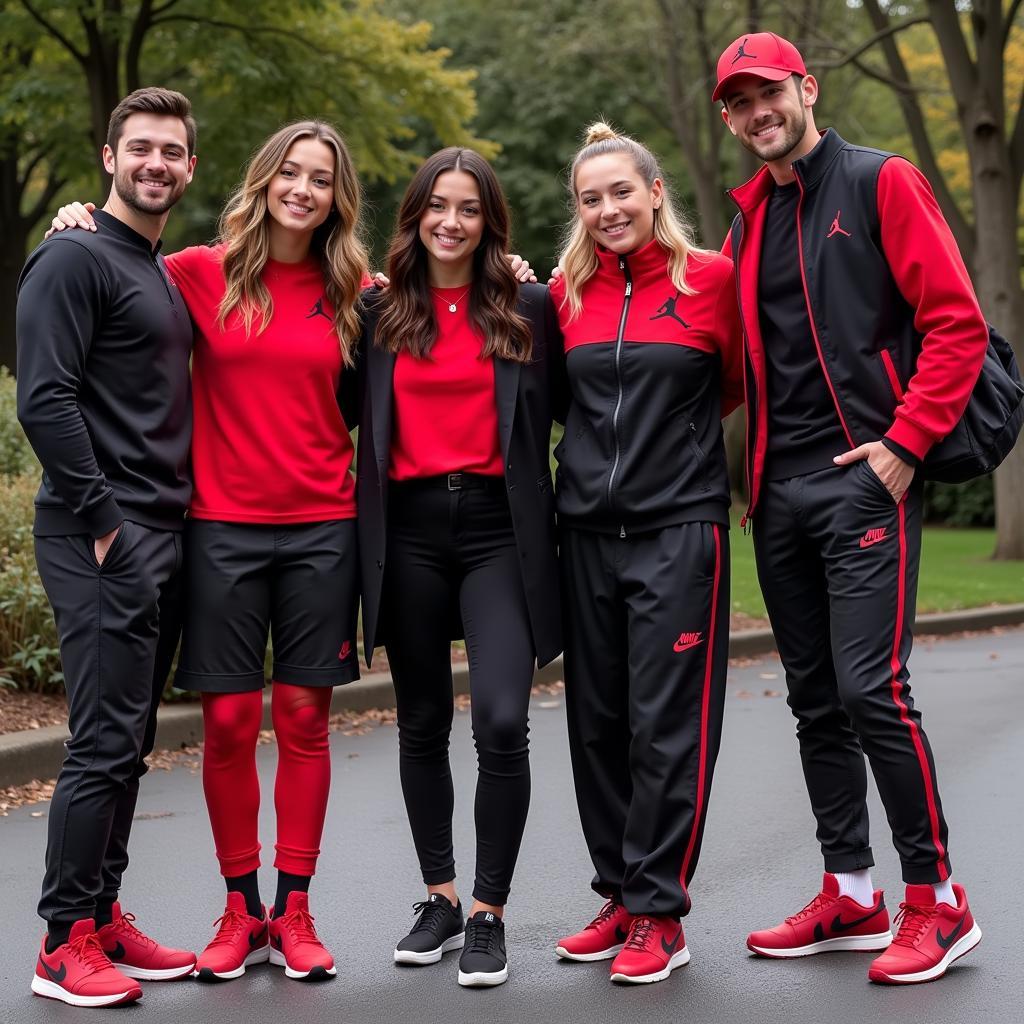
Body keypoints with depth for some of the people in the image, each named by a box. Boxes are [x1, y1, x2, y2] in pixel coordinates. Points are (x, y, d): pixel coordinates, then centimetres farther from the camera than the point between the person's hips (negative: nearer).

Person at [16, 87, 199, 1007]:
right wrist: (103, 521, -16)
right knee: (104, 741, -9)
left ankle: (104, 919, 20)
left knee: (130, 743, 12)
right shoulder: (76, 259, -7)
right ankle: (66, 942, -1)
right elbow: (45, 400, -16)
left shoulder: (169, 274, 19)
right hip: (102, 541, -9)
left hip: (163, 539, 9)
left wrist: (174, 516, 13)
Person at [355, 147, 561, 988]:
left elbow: (553, 408, 8)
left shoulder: (529, 307, 4)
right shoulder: (380, 312, 7)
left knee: (502, 721, -13)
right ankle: (439, 897, 26)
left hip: (497, 527, -2)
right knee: (423, 724, 11)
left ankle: (489, 913, 1)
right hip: (407, 530, 2)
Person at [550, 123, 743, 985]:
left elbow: (739, 382, 9)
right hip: (587, 531, 5)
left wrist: (676, 430, 9)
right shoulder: (568, 292, 8)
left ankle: (659, 914, 5)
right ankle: (621, 895, 21)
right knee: (598, 721, 9)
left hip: (680, 526, -4)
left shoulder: (710, 278, -2)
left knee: (667, 723, -4)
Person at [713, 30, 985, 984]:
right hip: (779, 496, 7)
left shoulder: (881, 183, -2)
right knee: (815, 699, 10)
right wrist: (748, 469, 8)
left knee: (870, 689, -11)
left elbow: (957, 323, -8)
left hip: (863, 481, -7)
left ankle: (936, 899, 2)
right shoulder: (748, 223, 17)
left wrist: (903, 444, -14)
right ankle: (849, 896, 19)